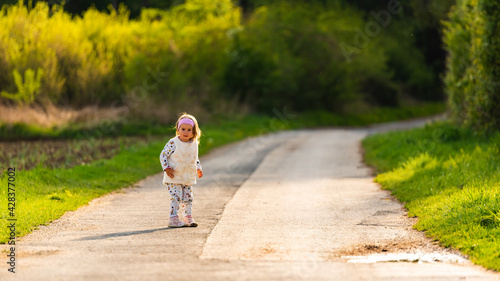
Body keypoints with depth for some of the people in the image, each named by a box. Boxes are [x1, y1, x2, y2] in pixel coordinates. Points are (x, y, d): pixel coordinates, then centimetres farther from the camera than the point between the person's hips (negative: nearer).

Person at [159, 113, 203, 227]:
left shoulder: (194, 144, 5)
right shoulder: (173, 143, -12)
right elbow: (163, 155, -7)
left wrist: (198, 168, 12)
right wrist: (166, 168, -16)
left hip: (189, 178, 5)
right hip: (174, 177, -5)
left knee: (188, 198, 8)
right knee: (176, 197, -10)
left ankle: (188, 217, 19)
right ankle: (173, 219, -6)